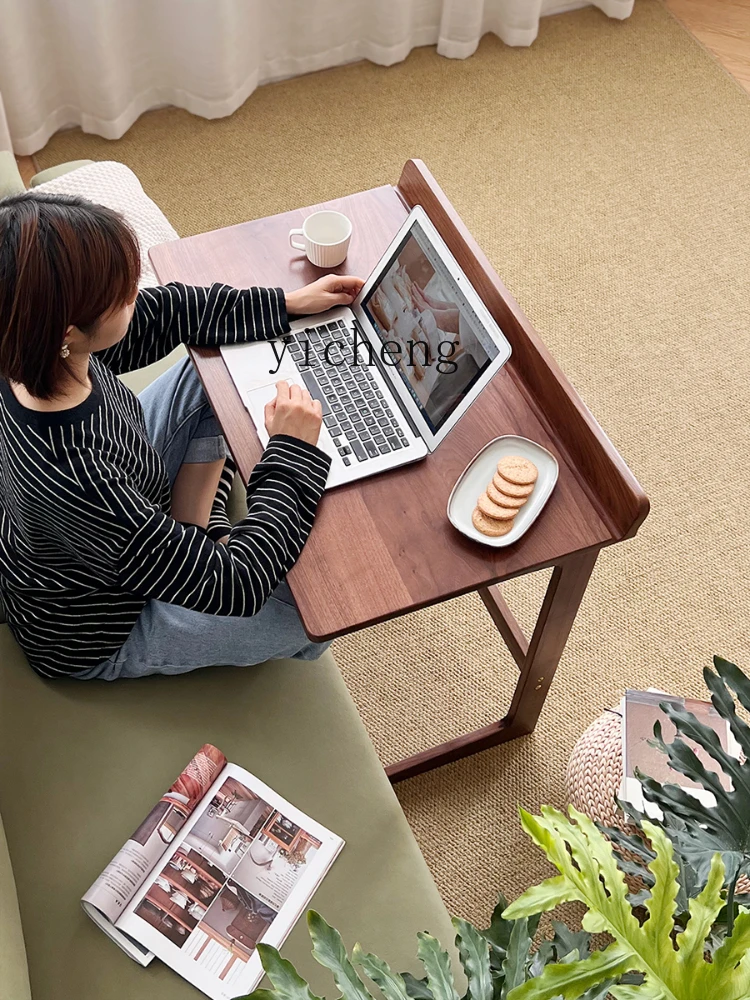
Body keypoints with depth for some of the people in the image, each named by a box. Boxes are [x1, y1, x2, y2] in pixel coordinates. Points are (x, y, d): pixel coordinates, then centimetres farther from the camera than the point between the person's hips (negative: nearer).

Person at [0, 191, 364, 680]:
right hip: (95, 639, -7)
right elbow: (236, 588, -33)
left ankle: (192, 530, 13)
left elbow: (155, 315, -3)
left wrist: (287, 304, -4)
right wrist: (293, 451, -25)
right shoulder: (74, 482, -46)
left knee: (214, 366, 6)